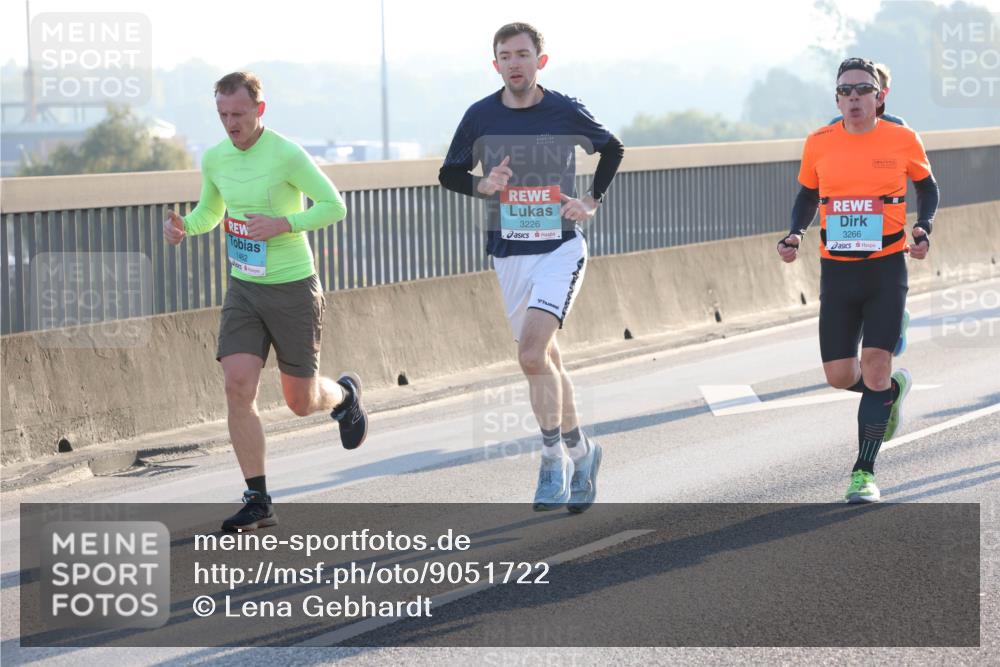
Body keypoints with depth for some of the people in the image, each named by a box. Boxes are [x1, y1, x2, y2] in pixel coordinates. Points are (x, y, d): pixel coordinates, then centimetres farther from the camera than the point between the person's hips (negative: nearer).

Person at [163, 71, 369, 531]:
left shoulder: (286, 155, -15)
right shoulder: (215, 158, 3)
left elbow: (334, 205, -11)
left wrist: (282, 224, -24)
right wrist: (183, 226, -3)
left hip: (293, 289, -4)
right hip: (244, 289, 5)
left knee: (300, 402, 5)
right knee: (238, 385, -13)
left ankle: (344, 395, 44)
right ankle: (258, 501, -7)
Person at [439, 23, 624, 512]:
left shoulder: (566, 112, -4)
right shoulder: (480, 117, 0)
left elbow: (612, 149, 14)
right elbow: (449, 174, 10)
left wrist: (593, 201, 2)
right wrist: (484, 186, -10)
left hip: (560, 249, -4)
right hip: (510, 254, 4)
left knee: (532, 354, -19)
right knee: (546, 359, 12)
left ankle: (553, 458, -6)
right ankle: (580, 451, 29)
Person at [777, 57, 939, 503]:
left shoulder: (902, 141, -3)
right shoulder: (819, 144, 0)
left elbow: (927, 186, 13)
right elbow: (807, 195, 14)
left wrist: (923, 227, -5)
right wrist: (795, 235, -4)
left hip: (887, 269, -2)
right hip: (837, 271, 2)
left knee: (874, 367, -11)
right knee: (839, 377, 0)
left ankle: (864, 472, 0)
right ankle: (894, 388, 35)